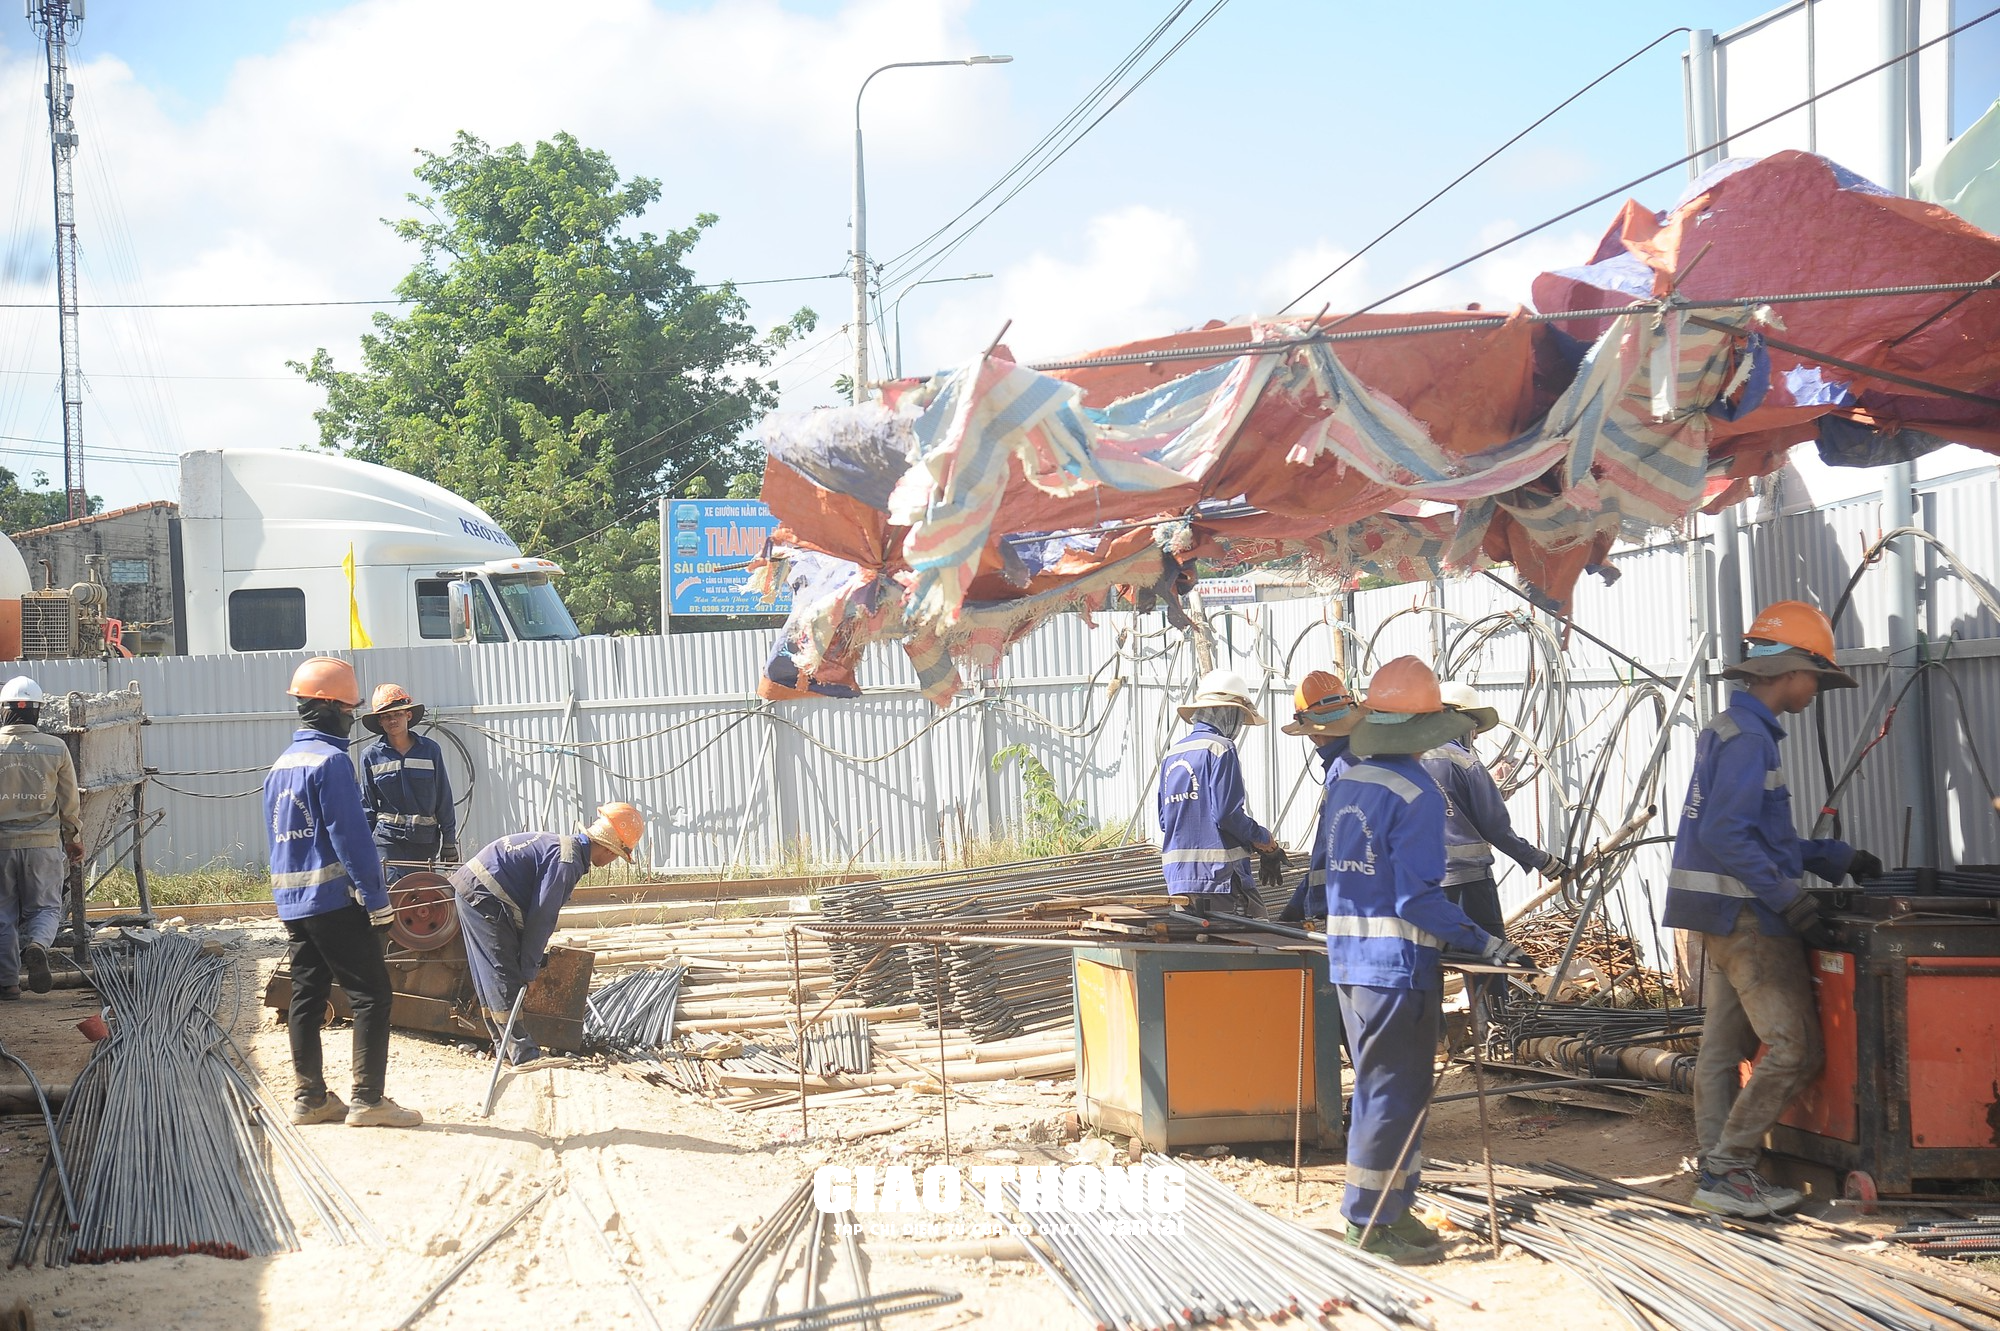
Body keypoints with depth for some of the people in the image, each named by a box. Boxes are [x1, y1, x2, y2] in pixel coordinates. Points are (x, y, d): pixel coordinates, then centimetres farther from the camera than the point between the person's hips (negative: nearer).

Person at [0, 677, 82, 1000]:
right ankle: (36, 946, -20)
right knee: (45, 907, 10)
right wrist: (75, 838, 18)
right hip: (44, 841, 0)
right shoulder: (55, 749, -2)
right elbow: (69, 801, 4)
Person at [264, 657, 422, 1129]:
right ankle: (367, 1099, -7)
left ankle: (309, 1097, 14)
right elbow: (350, 837, -17)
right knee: (372, 994, -4)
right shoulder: (331, 760, -14)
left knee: (306, 996, 11)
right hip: (335, 899, -9)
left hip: (292, 902, 9)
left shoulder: (280, 766, 14)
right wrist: (377, 899, -15)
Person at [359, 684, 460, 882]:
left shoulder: (430, 750, 1)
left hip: (426, 841, 1)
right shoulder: (371, 756, 1)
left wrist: (449, 843, 6)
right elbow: (367, 806, 7)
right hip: (388, 839, -1)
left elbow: (444, 800, 5)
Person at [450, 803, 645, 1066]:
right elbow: (541, 917, -17)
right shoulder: (567, 861, -18)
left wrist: (532, 961, 20)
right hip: (484, 898, -11)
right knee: (504, 978, -9)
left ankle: (504, 1047, 20)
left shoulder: (566, 846, 14)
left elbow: (541, 912, 20)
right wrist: (530, 969, -8)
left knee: (490, 977, 14)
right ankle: (523, 1054, -8)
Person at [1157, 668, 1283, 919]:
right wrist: (1267, 845, -3)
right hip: (1220, 873, -8)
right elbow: (1227, 813, -15)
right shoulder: (1220, 749, -8)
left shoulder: (1171, 755, 15)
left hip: (1177, 877, 8)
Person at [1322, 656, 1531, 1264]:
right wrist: (1485, 944, -20)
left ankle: (1390, 1208, 23)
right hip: (1398, 962, -8)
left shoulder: (1343, 785, 9)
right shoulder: (1416, 793, -16)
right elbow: (1418, 898, -20)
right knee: (1395, 1093, -1)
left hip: (1347, 956, 8)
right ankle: (1373, 1220, 3)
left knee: (1378, 1084, 17)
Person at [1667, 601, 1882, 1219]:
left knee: (1725, 1045, 10)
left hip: (1726, 913, 11)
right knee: (1794, 1045, -8)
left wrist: (1835, 857, 22)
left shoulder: (1731, 730, 17)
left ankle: (1720, 1172, 12)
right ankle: (1730, 1168, -8)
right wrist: (1788, 895, -24)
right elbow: (1726, 835, -23)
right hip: (1747, 916, -11)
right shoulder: (1748, 738, -15)